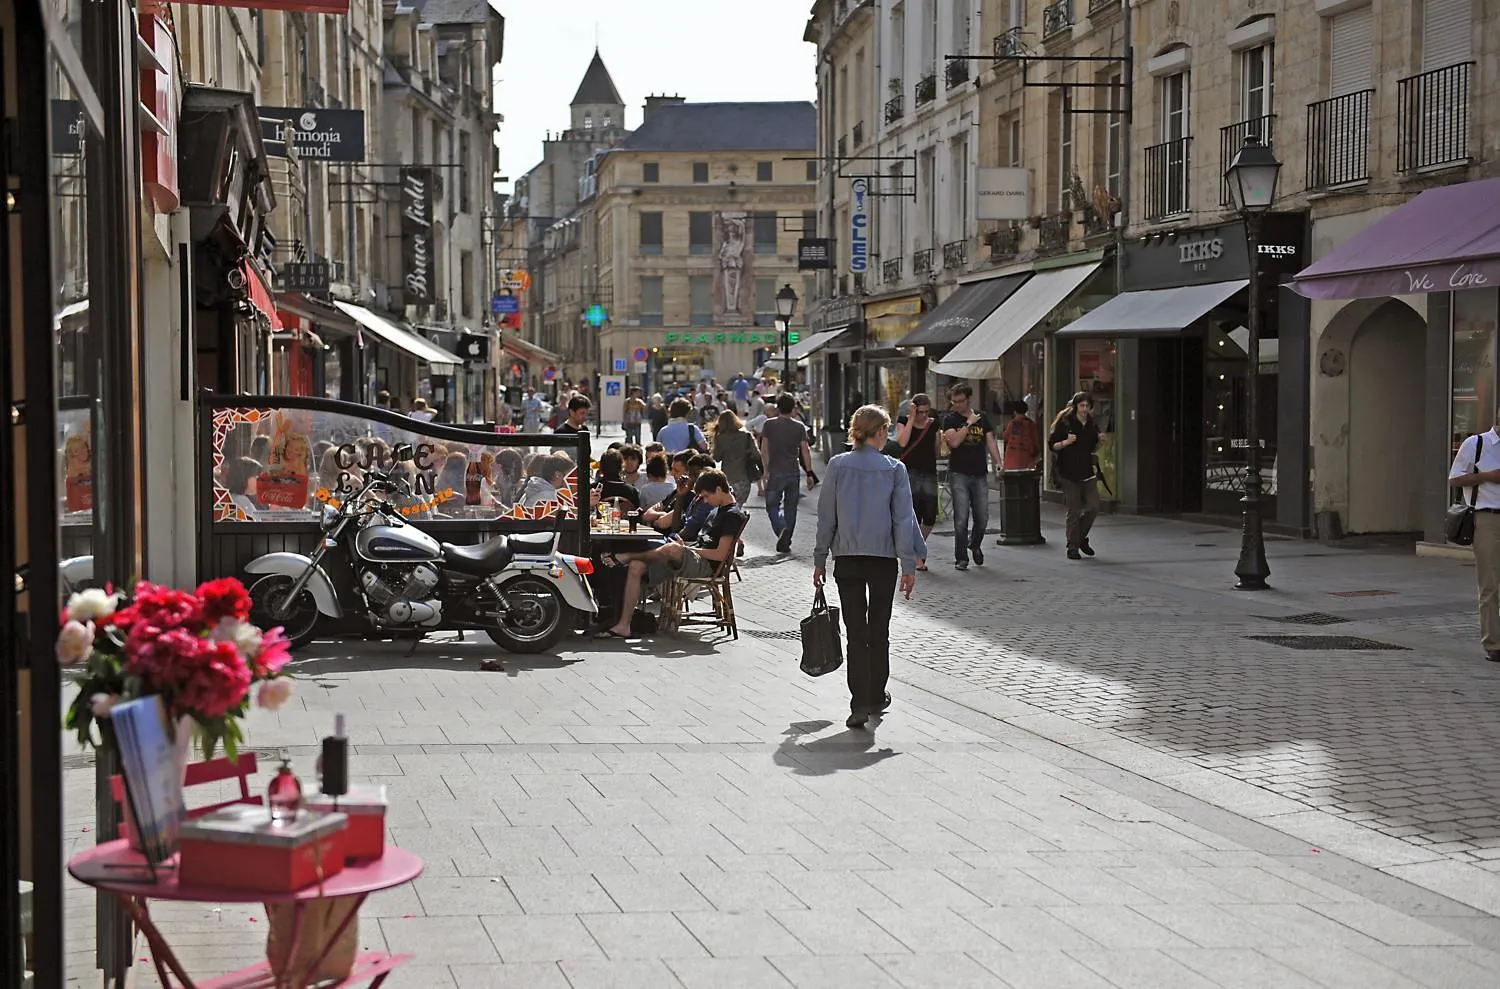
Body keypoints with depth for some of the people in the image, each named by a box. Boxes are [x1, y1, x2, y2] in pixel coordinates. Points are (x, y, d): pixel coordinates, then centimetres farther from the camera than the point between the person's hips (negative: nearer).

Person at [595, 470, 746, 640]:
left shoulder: (733, 515, -10)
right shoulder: (718, 509, 19)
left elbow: (720, 554, -16)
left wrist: (689, 549, -10)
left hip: (706, 565, -10)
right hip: (694, 559, 10)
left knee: (672, 549, -39)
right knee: (636, 567, -6)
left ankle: (624, 557, -13)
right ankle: (623, 626, -12)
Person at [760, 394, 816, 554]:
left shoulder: (769, 424, -1)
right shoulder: (799, 427, 2)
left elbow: (764, 449, -5)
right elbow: (805, 450, -1)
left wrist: (766, 469, 2)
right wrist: (809, 473, 1)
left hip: (775, 472, -2)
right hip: (793, 472, 2)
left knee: (772, 505, 6)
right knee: (790, 508, 11)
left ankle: (781, 529, -22)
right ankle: (785, 543, 11)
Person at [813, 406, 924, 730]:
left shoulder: (837, 466, -2)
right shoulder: (894, 469, -5)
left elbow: (826, 517, 1)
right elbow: (903, 519, -5)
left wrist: (820, 559, 9)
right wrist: (909, 565, -1)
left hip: (847, 559, 0)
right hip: (884, 558, 0)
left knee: (856, 632, 1)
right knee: (879, 630, 15)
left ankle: (860, 704, -9)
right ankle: (877, 697, 26)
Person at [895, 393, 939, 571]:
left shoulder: (934, 425, 11)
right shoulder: (903, 421, 3)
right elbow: (902, 442, -15)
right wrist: (911, 418, -13)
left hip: (929, 473, 3)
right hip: (909, 473, -3)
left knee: (930, 516, -3)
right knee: (913, 516, -8)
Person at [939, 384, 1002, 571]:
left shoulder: (982, 418, 12)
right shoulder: (950, 419, 1)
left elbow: (991, 442, 9)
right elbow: (954, 441, -15)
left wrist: (998, 463, -3)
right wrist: (968, 424, -13)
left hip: (980, 474, 3)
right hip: (959, 474, -3)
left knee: (982, 517, 5)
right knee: (961, 518, -8)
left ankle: (975, 544, 34)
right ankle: (961, 558, -1)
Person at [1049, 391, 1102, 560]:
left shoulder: (1092, 425, 8)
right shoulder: (1065, 423, -6)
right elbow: (1052, 445, -6)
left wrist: (1100, 442, 0)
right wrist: (1066, 442, -22)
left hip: (1087, 472, 5)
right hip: (1069, 474, -5)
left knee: (1093, 507, 0)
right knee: (1074, 511, -3)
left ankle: (1081, 538, 22)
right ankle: (1073, 547, 8)